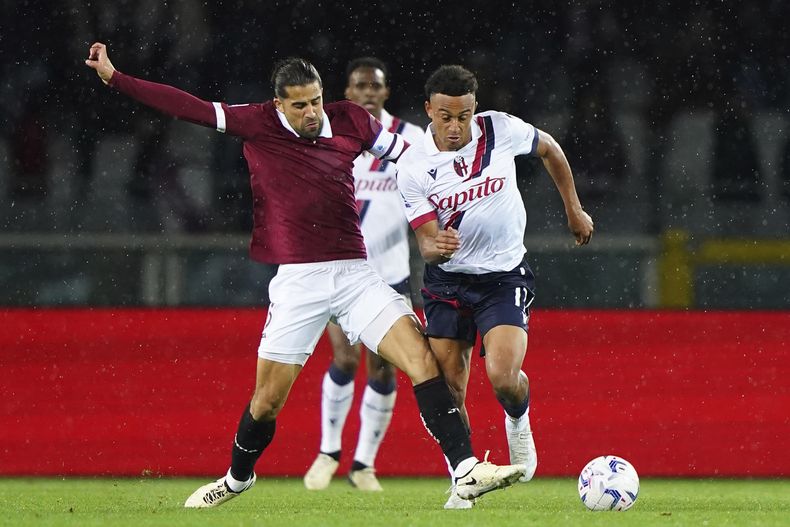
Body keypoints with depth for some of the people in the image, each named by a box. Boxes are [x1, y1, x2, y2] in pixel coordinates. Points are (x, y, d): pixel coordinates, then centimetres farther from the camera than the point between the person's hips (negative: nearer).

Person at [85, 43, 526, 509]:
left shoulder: (351, 120, 3)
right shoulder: (258, 124, -2)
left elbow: (407, 156, 12)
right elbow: (187, 107, 0)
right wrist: (113, 76, 0)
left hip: (354, 273, 1)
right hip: (297, 281, -1)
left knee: (423, 359, -17)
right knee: (267, 401, 6)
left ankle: (466, 469, -19)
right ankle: (237, 478, 35)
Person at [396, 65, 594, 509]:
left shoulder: (502, 130, -13)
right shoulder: (413, 167, -15)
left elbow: (550, 150, 9)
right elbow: (427, 244, -13)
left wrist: (574, 211, 15)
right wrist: (435, 246, -38)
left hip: (504, 275, -1)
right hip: (447, 279, 1)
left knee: (503, 377, -20)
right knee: (447, 393, -5)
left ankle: (519, 423, 15)